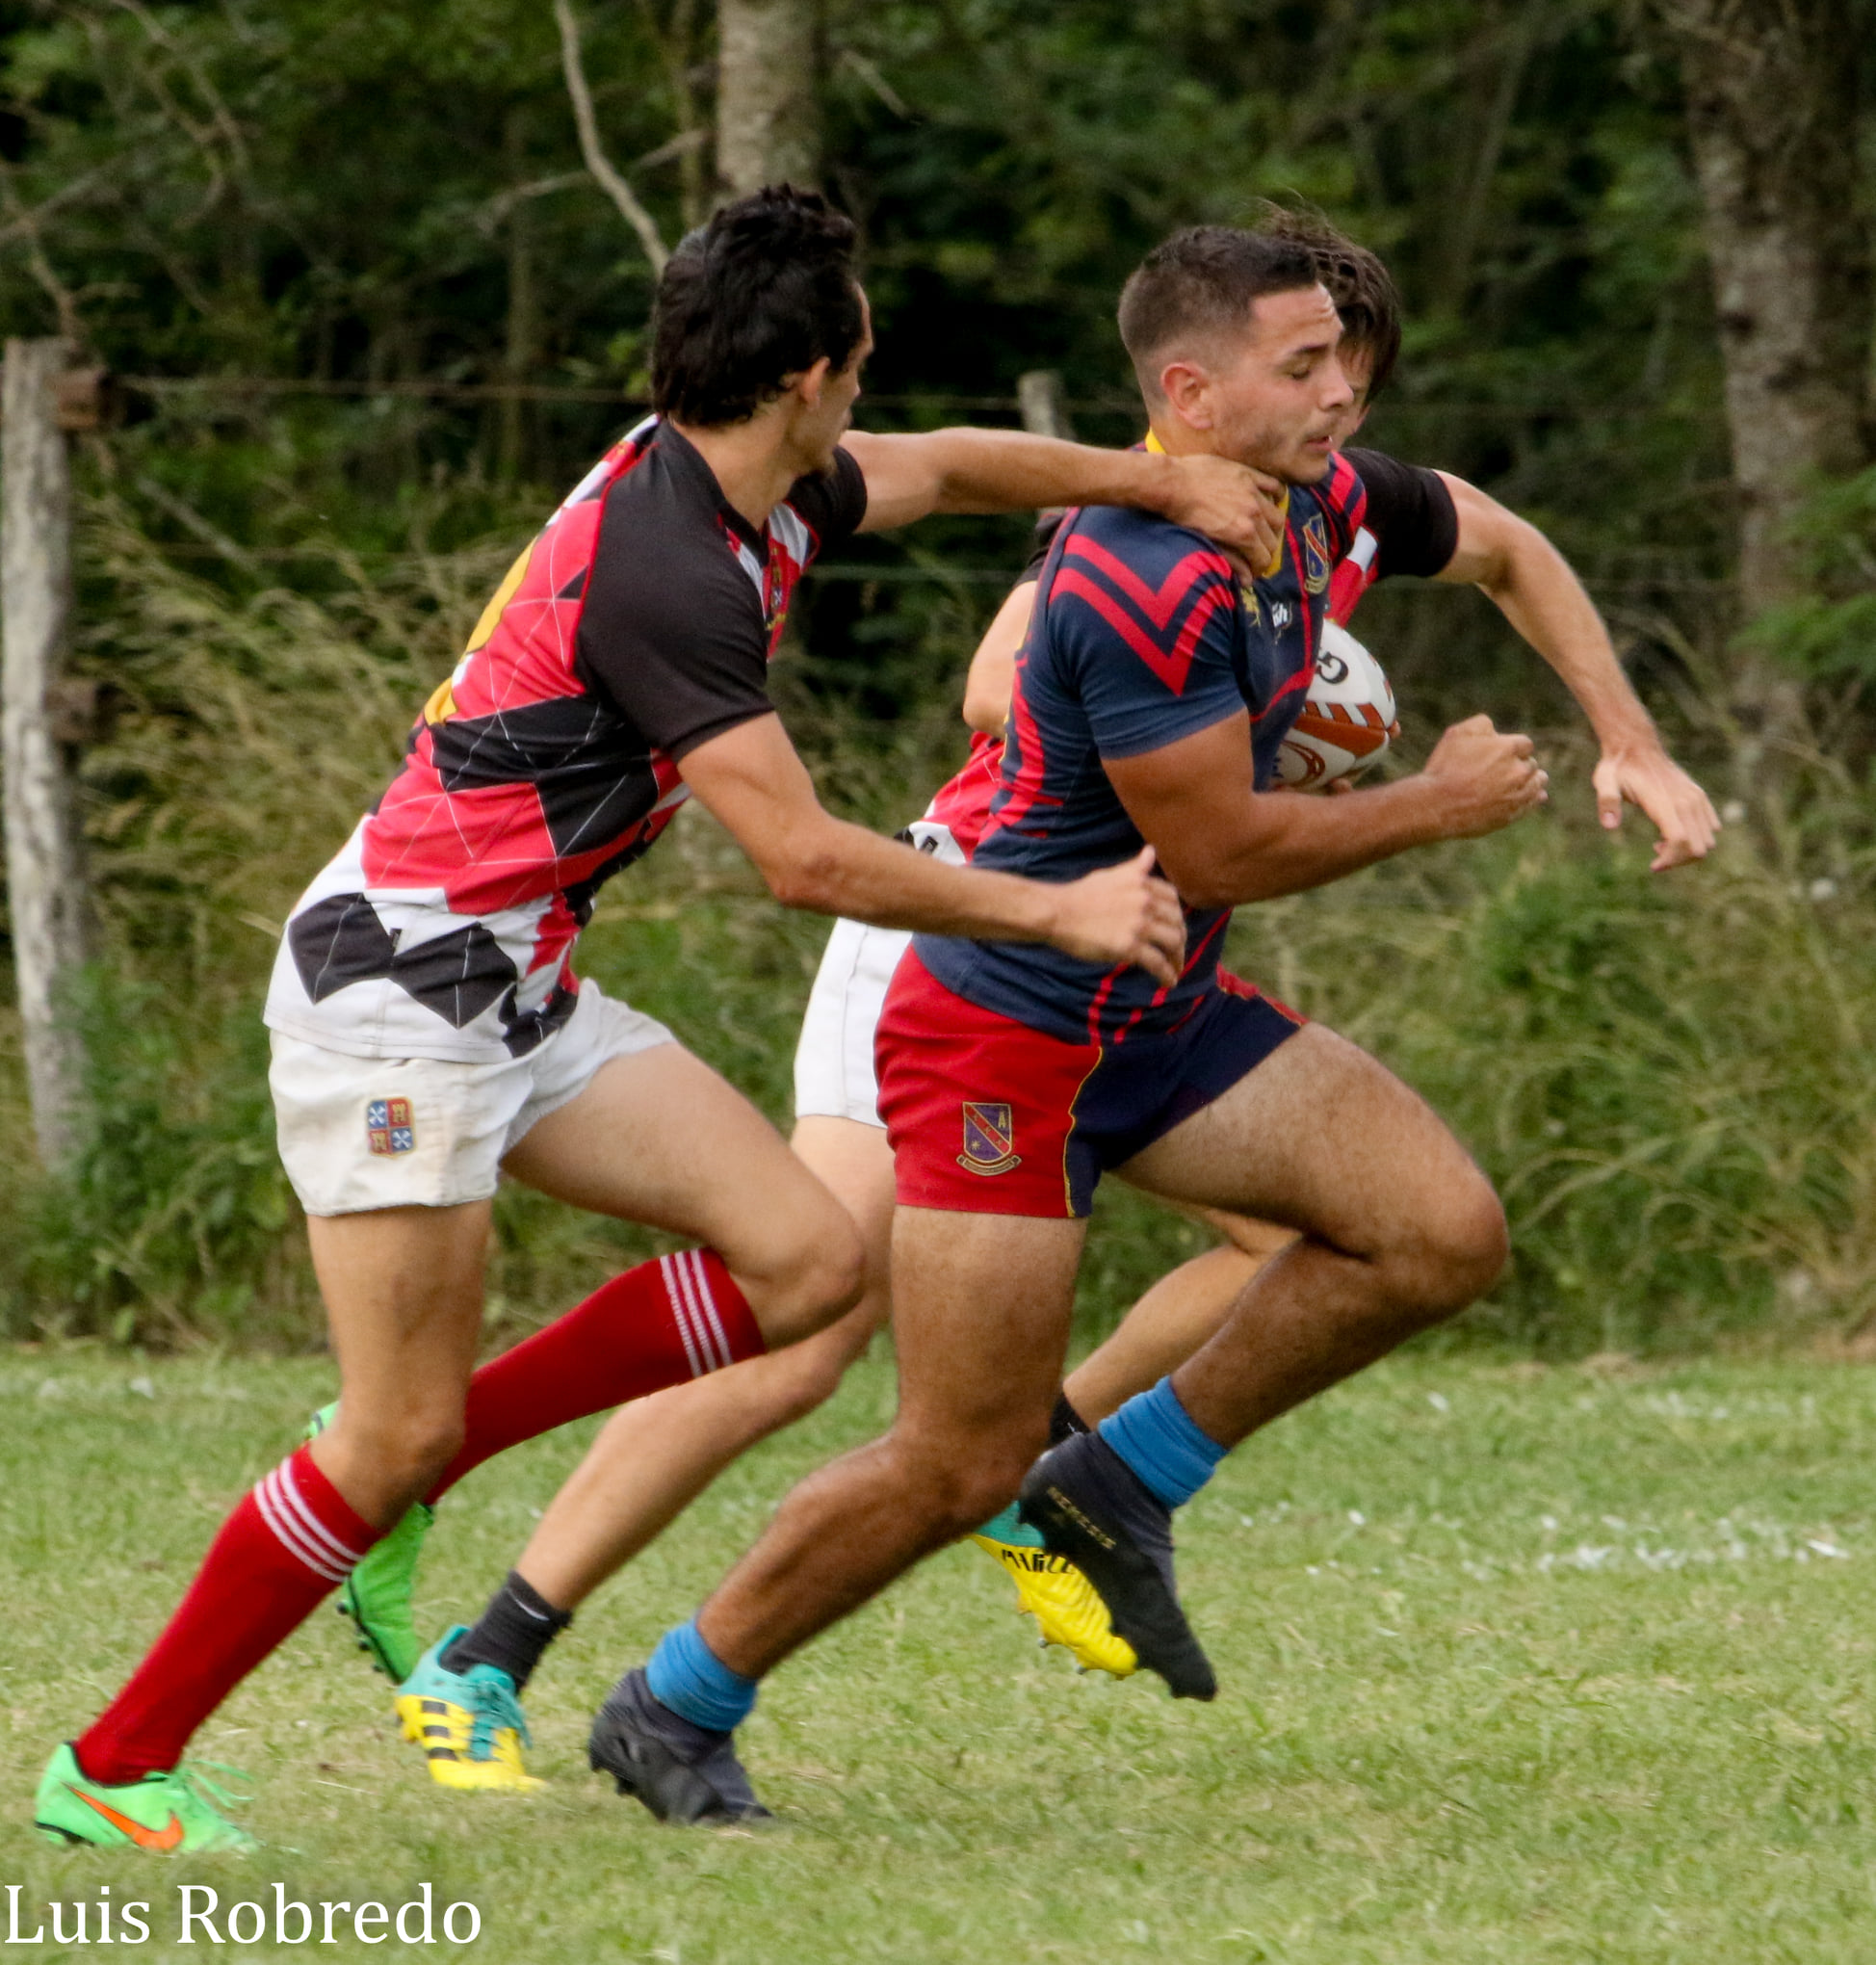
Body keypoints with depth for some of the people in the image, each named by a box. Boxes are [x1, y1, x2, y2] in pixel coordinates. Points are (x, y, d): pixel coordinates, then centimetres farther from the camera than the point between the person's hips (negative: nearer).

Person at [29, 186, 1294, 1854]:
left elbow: (945, 467, 26)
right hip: (399, 984, -10)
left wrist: (1162, 480, 16)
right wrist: (1058, 911, -15)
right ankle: (115, 1766, 3)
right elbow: (806, 858, -23)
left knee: (806, 1258, -1)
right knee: (402, 1435, -10)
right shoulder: (663, 571, -24)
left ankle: (413, 1460, 9)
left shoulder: (761, 499, 5)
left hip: (527, 994, 10)